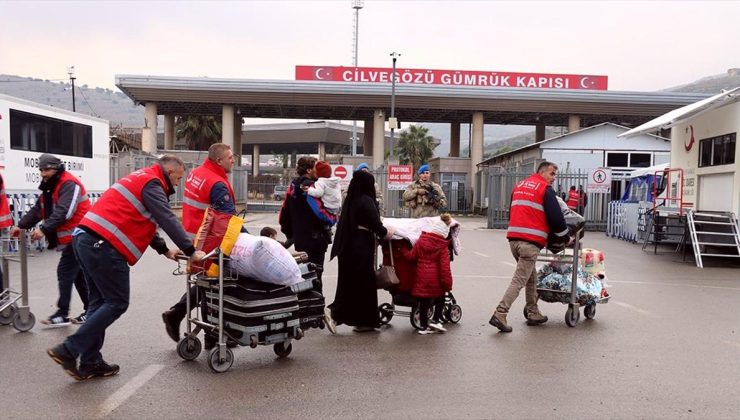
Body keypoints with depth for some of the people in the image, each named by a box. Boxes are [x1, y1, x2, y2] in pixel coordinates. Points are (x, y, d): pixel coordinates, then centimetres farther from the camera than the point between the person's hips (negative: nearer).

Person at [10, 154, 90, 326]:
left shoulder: (69, 184, -16)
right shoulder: (50, 187, 15)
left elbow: (64, 212, -26)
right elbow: (37, 210, 14)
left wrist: (44, 229, -30)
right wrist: (21, 225, 3)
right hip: (70, 238, 10)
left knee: (65, 271, -9)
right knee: (78, 273, 11)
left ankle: (62, 314, -3)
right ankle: (90, 310, 17)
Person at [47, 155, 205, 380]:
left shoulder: (141, 178, 24)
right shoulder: (152, 184, -7)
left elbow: (143, 221, 27)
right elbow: (168, 220, -14)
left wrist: (164, 249, 23)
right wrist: (191, 251, -11)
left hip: (85, 239, 10)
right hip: (103, 245, -10)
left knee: (100, 301, 14)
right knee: (117, 302, -3)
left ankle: (90, 362, 16)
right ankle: (69, 350, -3)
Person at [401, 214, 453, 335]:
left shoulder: (421, 241, -2)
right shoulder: (443, 247, -10)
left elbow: (411, 256, 2)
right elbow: (444, 266, -13)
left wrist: (403, 250, 22)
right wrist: (447, 283, -9)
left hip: (422, 277, 2)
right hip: (435, 279, -2)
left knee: (423, 302, 12)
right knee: (440, 298, 23)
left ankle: (424, 326, 16)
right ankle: (435, 320, 15)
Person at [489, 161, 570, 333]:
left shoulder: (519, 186, 21)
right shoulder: (545, 189, -1)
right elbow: (555, 217, -3)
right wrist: (566, 238, 11)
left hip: (513, 238, 8)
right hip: (531, 242, -8)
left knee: (531, 277, 19)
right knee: (519, 280, -6)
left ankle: (533, 314, 24)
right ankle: (500, 314, -12)